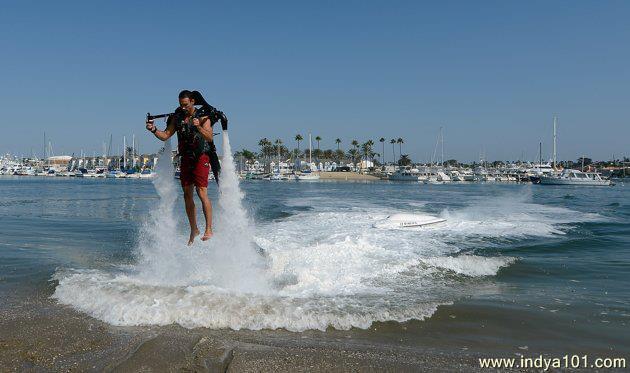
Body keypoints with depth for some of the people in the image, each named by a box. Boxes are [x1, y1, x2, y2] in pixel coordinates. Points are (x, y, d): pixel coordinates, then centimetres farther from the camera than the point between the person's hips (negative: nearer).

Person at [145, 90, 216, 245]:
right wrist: (154, 130, -11)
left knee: (202, 193, -17)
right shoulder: (177, 117, 9)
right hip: (185, 158, 5)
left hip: (201, 158, -5)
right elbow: (165, 136, 7)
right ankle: (194, 230, 16)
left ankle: (209, 229, -16)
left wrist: (199, 127, -34)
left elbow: (210, 137, -18)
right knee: (187, 195, 6)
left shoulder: (203, 117, -5)